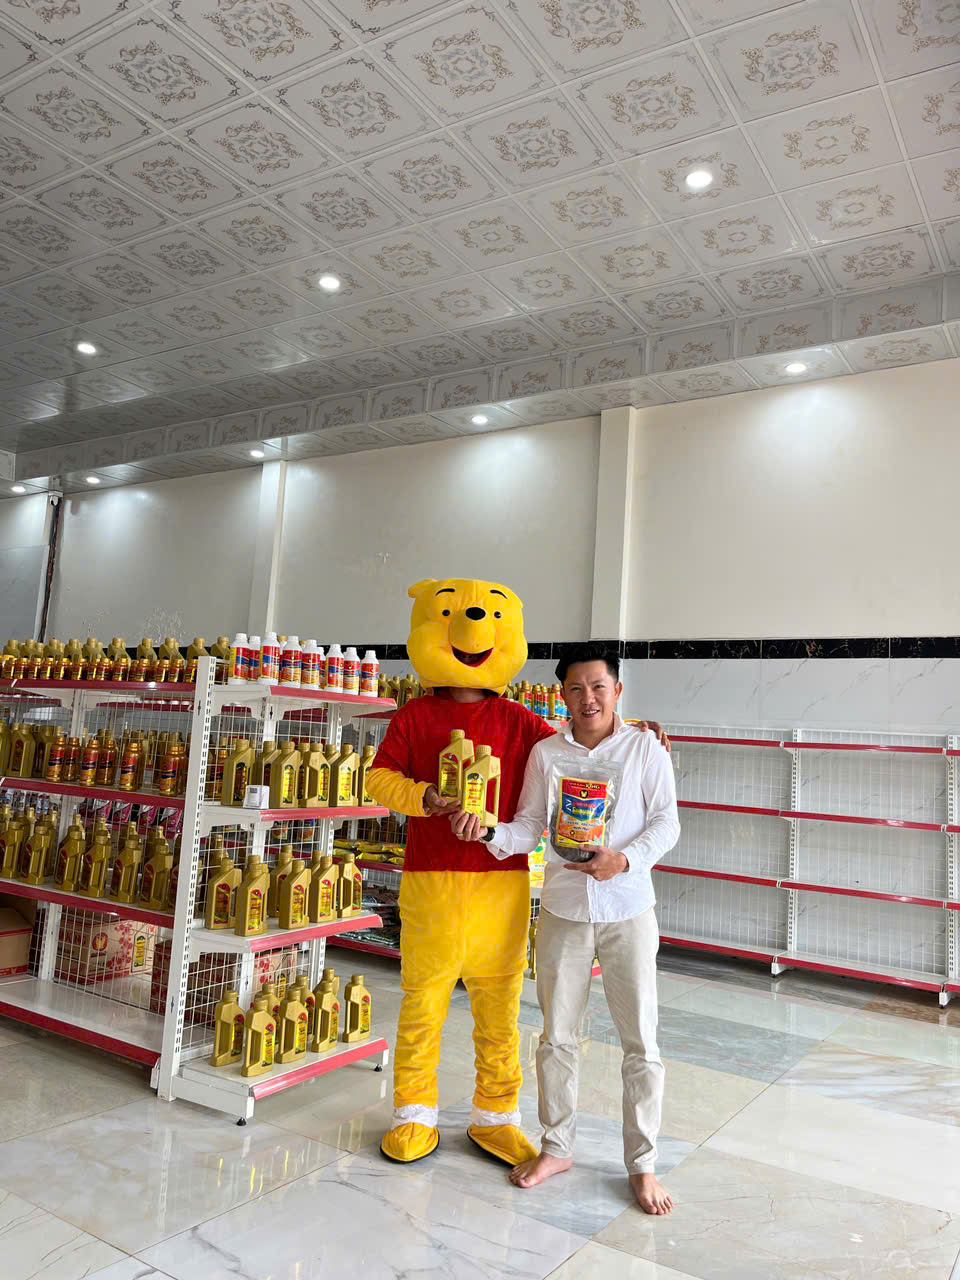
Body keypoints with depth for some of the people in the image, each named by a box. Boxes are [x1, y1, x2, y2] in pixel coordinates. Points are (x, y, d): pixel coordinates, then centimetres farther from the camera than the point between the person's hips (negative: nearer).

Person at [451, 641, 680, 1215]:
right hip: (563, 910, 2)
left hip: (628, 911, -2)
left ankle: (643, 1165, 22)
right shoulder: (546, 752, 2)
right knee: (558, 1036, 13)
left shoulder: (646, 749, -3)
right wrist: (488, 830, -18)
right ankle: (557, 1147, 32)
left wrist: (624, 860, -19)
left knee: (642, 1042, 5)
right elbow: (530, 827, 1)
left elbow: (666, 823, -4)